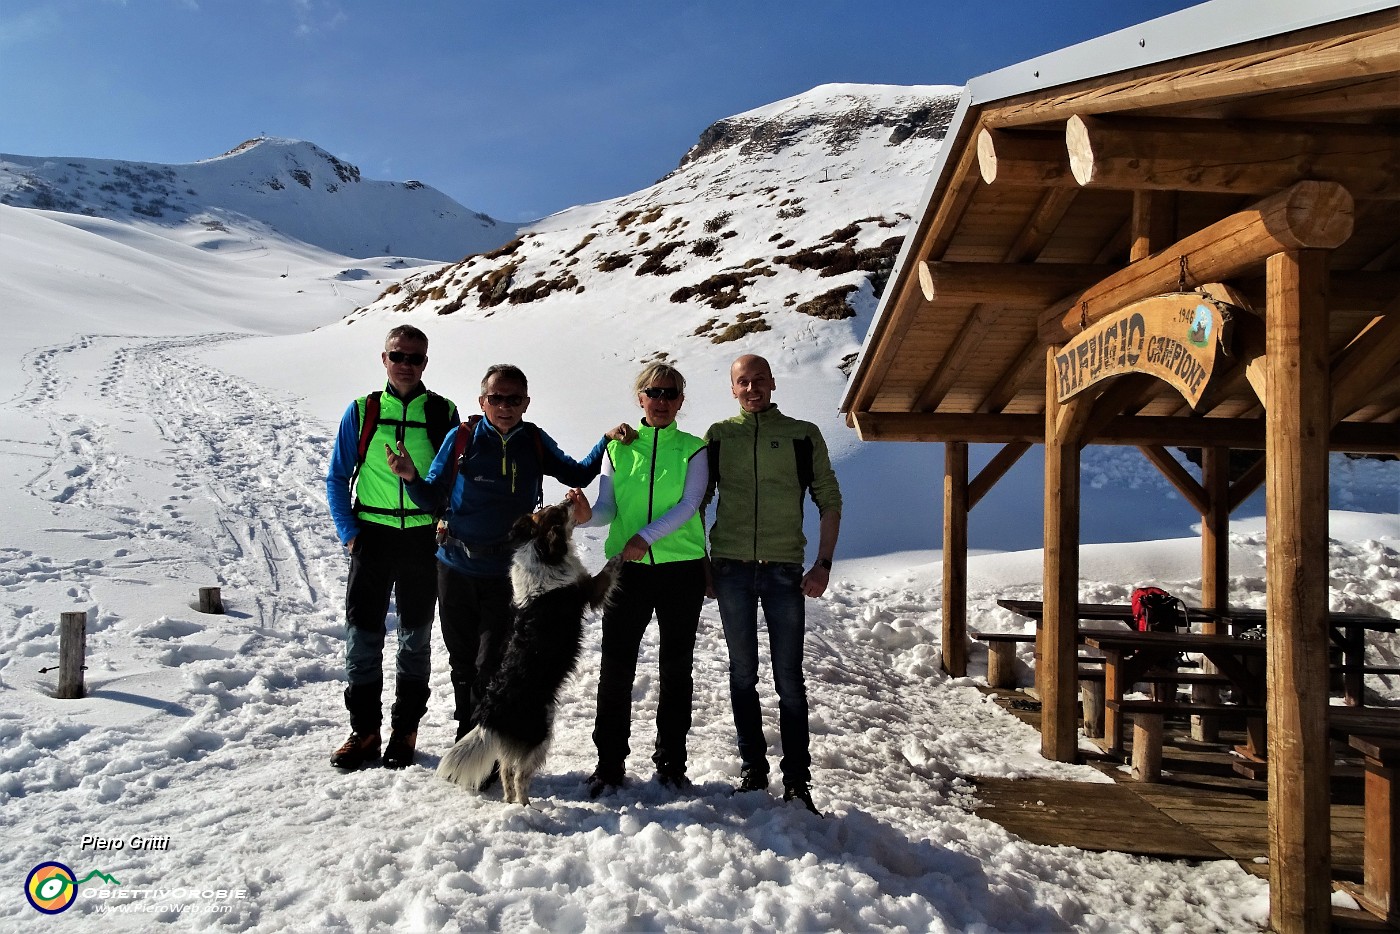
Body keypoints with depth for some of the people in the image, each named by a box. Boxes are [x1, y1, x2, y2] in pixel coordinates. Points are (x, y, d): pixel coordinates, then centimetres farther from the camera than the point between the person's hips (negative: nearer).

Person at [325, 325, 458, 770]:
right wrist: (349, 532, -3)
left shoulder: (443, 413, 1)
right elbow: (337, 478, 6)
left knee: (416, 636, 8)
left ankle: (405, 729, 22)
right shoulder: (361, 412, 2)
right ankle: (364, 730, 16)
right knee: (363, 633, 2)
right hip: (373, 534, 0)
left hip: (425, 539, 0)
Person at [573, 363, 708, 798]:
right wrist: (583, 514, -20)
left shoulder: (692, 449, 4)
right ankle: (610, 763, 13)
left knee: (676, 667, 8)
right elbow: (607, 508, 2)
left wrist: (646, 536, -23)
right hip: (628, 567, 1)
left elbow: (688, 505, -10)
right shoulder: (618, 448, 9)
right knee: (616, 666, -1)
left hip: (682, 568, -1)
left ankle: (671, 762, 21)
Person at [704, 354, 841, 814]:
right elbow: (697, 500, 12)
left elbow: (830, 500, 5)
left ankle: (797, 779, 7)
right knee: (743, 674, 9)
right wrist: (700, 562, 5)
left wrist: (823, 564, -3)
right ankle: (752, 767, 20)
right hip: (731, 568, 2)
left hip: (784, 568, -1)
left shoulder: (803, 435, 5)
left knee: (789, 678, 0)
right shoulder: (718, 435, 9)